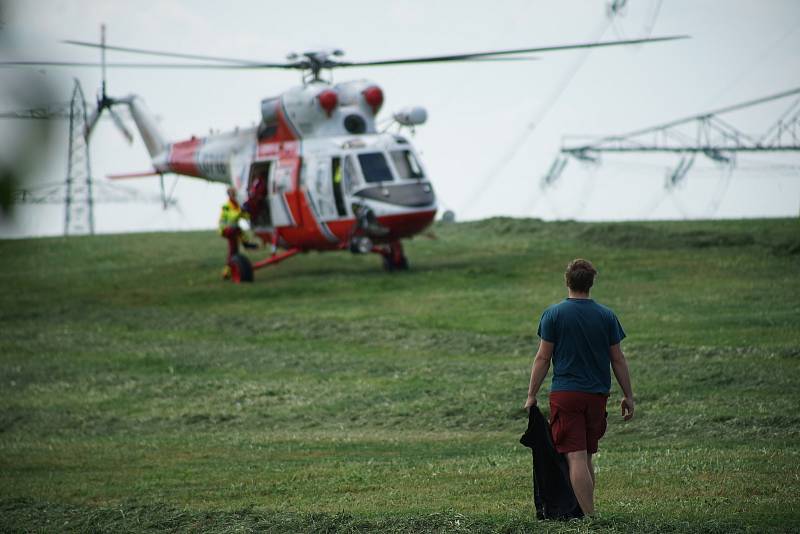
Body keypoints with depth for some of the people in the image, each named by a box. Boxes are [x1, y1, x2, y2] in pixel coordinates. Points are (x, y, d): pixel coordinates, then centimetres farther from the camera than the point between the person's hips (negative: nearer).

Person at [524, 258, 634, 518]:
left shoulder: (553, 314, -4)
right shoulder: (606, 316, 3)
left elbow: (543, 358, -4)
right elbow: (617, 359, 6)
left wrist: (531, 395, 2)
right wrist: (628, 396, 14)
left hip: (565, 393, -4)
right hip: (597, 394, 4)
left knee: (576, 457, -7)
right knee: (586, 457, 16)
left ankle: (589, 516, -14)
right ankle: (587, 508, 21)